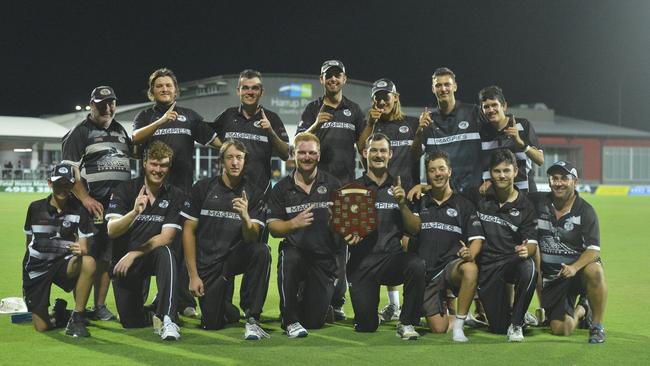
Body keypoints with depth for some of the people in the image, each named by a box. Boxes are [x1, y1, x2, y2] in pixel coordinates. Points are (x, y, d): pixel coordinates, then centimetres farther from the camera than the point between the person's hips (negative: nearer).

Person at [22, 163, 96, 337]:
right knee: (42, 327, -11)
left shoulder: (79, 211, -3)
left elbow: (84, 247, -9)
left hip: (63, 262, 0)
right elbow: (29, 241, 13)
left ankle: (76, 318, -22)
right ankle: (59, 312, 27)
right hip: (36, 266, 0)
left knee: (89, 262, -37)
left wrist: (81, 251, -32)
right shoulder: (36, 208, 0)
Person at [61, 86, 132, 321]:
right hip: (94, 205, -6)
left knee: (107, 256, 9)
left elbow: (132, 163, 27)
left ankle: (100, 306, 15)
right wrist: (85, 199, -20)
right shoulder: (80, 132, -1)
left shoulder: (120, 131, 19)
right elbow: (70, 170, -10)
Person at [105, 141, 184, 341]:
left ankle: (168, 319, -38)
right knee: (132, 323, -1)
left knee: (165, 253, -36)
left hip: (152, 257, -1)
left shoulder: (175, 196, -5)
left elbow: (166, 236, -12)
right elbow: (112, 231, -18)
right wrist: (134, 212, -36)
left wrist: (134, 253, -21)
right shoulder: (125, 190, -6)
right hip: (123, 261, 1)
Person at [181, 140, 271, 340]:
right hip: (207, 263, -1)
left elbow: (252, 239, -11)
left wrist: (245, 217, -34)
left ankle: (252, 319, -25)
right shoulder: (203, 187, -2)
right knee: (212, 324, -10)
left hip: (235, 256, 1)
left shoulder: (253, 194, -1)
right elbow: (189, 231, -1)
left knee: (262, 251, -32)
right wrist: (193, 275, -6)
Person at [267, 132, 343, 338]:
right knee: (288, 259, -39)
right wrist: (294, 223, -24)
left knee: (315, 321, -3)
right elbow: (272, 227, -3)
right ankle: (290, 320, -19)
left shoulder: (332, 184, 4)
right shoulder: (282, 188, 4)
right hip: (295, 250, 0)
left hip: (325, 257, 1)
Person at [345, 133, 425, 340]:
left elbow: (414, 229, 5)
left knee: (416, 265, -34)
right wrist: (347, 236, -17)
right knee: (366, 326, -9)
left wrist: (402, 204, -11)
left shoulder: (398, 188, 11)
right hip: (362, 261, -1)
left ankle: (407, 323, -15)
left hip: (392, 257, 1)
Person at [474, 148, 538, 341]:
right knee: (499, 328, -7)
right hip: (487, 265, 1)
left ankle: (516, 324, -20)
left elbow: (532, 243, -6)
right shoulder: (481, 200, 6)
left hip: (512, 260, -1)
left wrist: (527, 250, -29)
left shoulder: (525, 206, 2)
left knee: (528, 268, -39)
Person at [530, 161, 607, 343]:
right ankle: (581, 310, 28)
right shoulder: (539, 202, 1)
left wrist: (574, 267, -35)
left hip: (579, 268, -2)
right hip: (551, 277, 2)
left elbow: (593, 249, -17)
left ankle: (597, 325, -17)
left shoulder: (585, 211, -8)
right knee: (561, 329, -10)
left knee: (595, 271, -39)